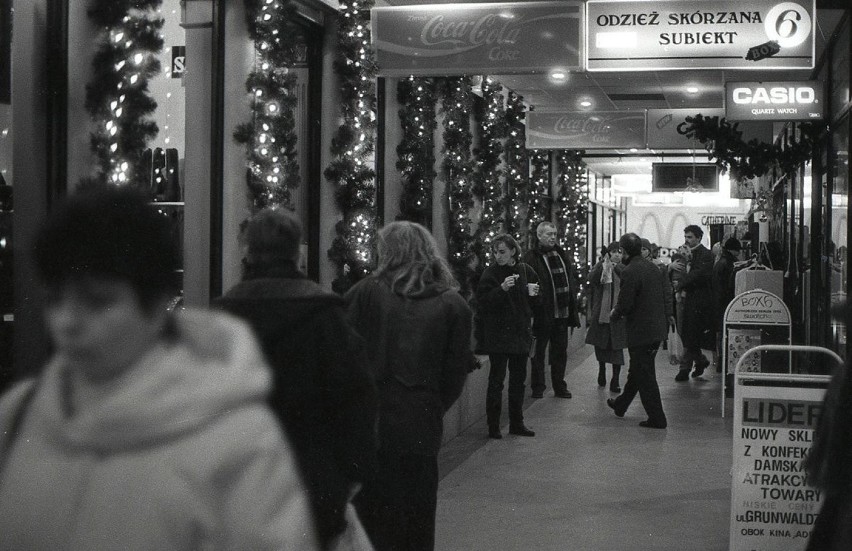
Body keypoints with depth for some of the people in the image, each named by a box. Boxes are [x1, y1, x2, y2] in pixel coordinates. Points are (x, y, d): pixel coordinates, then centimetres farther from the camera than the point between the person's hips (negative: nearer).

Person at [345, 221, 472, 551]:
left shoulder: (367, 292, -3)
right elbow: (456, 371, 0)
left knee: (367, 514, 9)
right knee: (416, 523, 10)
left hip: (367, 418, 0)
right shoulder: (453, 304, -1)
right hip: (420, 424, 0)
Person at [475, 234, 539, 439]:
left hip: (520, 332, 5)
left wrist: (533, 293, 0)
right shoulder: (491, 273, -8)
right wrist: (502, 289, -29)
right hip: (497, 335, -5)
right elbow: (483, 301, -17)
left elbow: (535, 297, 22)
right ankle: (493, 426, 2)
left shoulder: (525, 271, 7)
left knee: (518, 379, 11)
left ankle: (517, 423, 21)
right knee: (496, 380, -4)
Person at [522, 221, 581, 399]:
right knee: (539, 351, 4)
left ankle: (559, 387, 22)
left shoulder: (561, 254, 12)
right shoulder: (531, 257, -10)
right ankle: (538, 388, 14)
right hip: (543, 313, -6)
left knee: (560, 351, 13)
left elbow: (573, 276, 21)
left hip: (562, 311, 6)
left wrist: (572, 290, 8)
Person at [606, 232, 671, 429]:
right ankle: (621, 405, 39)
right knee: (637, 370, 22)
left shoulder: (630, 272, -19)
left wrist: (615, 314, -1)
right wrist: (667, 315, 21)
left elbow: (625, 304, -20)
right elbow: (665, 294, 13)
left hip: (640, 331, -9)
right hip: (657, 328, 9)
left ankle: (657, 418, 4)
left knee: (645, 375, 0)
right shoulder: (652, 267, 7)